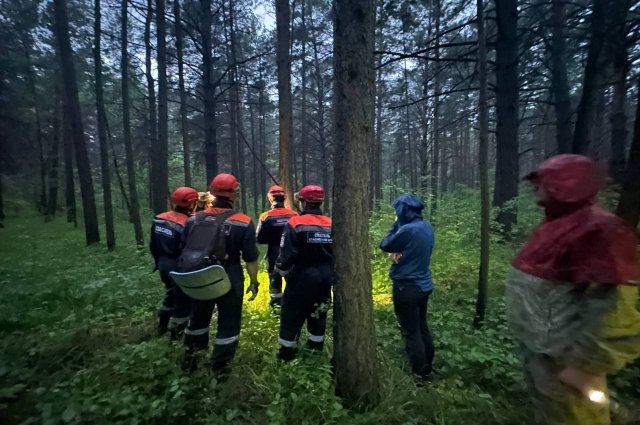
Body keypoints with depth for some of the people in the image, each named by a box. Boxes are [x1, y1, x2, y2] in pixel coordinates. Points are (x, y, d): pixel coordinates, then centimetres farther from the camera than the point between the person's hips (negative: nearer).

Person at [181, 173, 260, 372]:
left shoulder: (193, 220, -3)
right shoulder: (243, 223, -15)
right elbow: (250, 258, -13)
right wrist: (254, 281, 0)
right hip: (230, 281, -4)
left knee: (198, 318, 24)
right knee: (228, 323, 13)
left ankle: (190, 358, 41)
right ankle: (220, 366, 26)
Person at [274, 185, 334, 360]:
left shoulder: (295, 224, -15)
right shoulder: (331, 225, 1)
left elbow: (287, 254, -19)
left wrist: (281, 270, -1)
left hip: (302, 278, -5)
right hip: (325, 279, 6)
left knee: (292, 316, 12)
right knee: (318, 315, 20)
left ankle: (286, 352, 24)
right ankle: (315, 350, 35)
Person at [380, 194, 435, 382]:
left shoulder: (408, 229, -24)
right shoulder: (427, 227, 2)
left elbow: (385, 245, -10)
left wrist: (396, 225, -4)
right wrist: (400, 253, -6)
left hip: (407, 287, -9)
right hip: (424, 285, 9)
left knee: (411, 332, 7)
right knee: (422, 327, 21)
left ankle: (419, 373, 20)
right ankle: (427, 368, 35)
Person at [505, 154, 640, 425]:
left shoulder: (598, 230, -22)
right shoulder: (557, 223, 5)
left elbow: (612, 307, -26)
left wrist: (584, 365, -22)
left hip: (561, 353, -8)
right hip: (537, 346, 8)